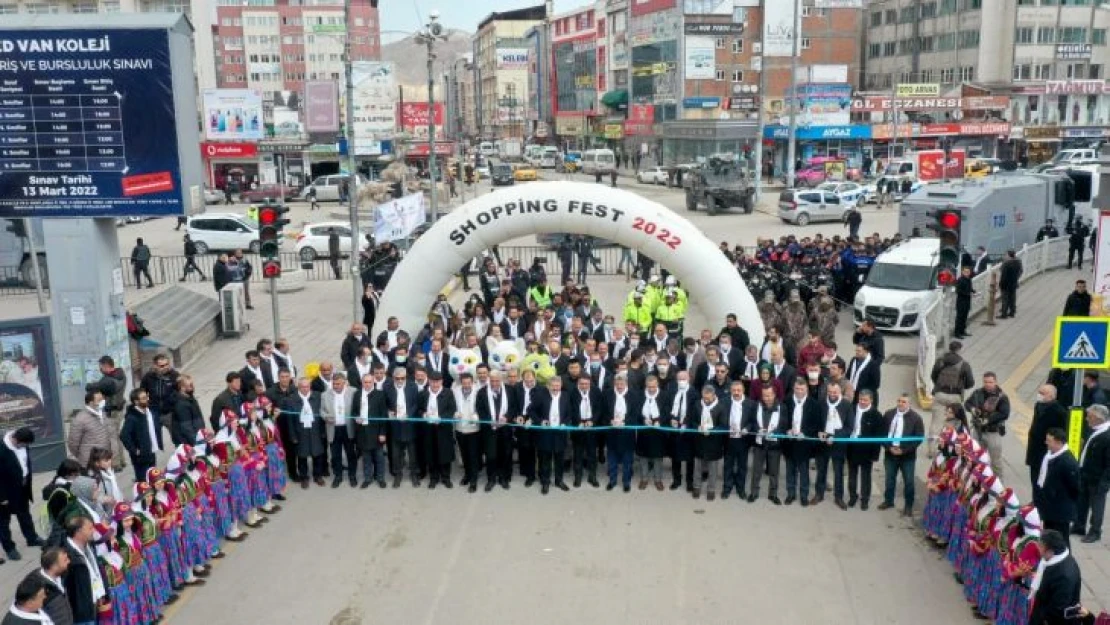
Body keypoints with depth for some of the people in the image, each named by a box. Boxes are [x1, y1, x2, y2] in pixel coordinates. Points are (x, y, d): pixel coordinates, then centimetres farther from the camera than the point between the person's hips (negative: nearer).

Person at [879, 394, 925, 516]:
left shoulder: (915, 418, -9)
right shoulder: (888, 414, 2)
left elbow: (919, 437, -11)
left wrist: (903, 450, -16)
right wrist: (889, 447, -9)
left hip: (907, 455, -3)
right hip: (890, 452, 3)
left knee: (908, 481, 4)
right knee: (889, 478, 15)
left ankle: (908, 506, 17)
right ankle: (888, 500, 32)